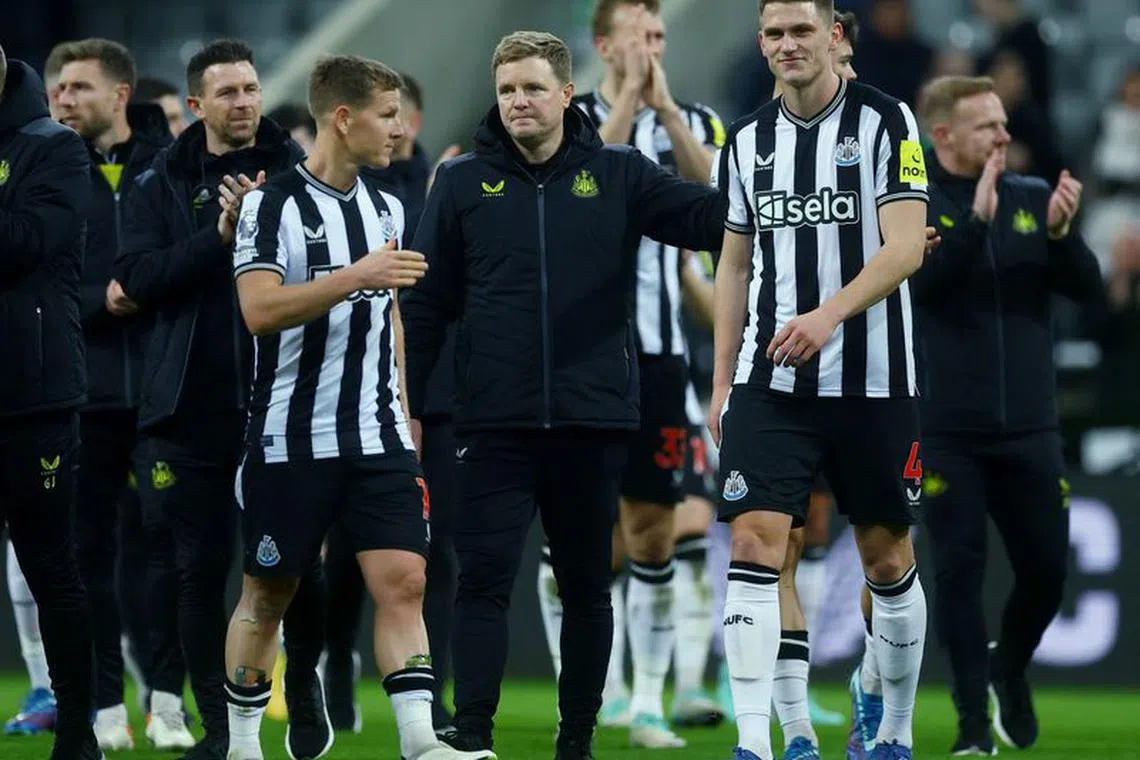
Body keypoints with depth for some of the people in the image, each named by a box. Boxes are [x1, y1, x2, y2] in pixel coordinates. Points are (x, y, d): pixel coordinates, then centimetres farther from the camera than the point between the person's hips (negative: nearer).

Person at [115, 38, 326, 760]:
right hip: (193, 405, 1)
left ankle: (303, 681, 28)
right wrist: (219, 236, -17)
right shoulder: (163, 185, 6)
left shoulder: (298, 171, 3)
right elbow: (139, 277, -6)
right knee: (199, 566, 4)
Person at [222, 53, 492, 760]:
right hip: (291, 437, -5)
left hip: (379, 437, 5)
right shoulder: (272, 204, -8)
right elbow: (260, 310, -21)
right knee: (268, 595, 6)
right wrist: (357, 276, -26)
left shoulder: (386, 208, 12)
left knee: (403, 580, -9)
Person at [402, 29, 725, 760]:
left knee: (587, 585, 9)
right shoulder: (464, 182, 4)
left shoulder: (619, 175, 3)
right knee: (484, 579, -5)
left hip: (593, 419, 1)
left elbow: (713, 218, -6)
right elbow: (427, 303, 6)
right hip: (496, 422, -1)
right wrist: (407, 404, 4)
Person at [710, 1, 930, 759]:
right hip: (769, 381, 3)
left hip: (872, 380, -3)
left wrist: (829, 314, -28)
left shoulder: (885, 121, -5)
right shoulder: (748, 140, 9)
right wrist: (721, 381, 12)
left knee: (888, 557, 7)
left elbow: (904, 247, -14)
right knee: (754, 545, -12)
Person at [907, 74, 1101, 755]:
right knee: (960, 570, -3)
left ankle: (1009, 668, 34)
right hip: (947, 433, -3)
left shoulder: (1033, 197, 7)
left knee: (1046, 569, 5)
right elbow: (924, 281, -19)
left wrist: (1060, 232, -18)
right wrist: (977, 219, -30)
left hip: (1028, 428, 3)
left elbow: (1090, 288, 1)